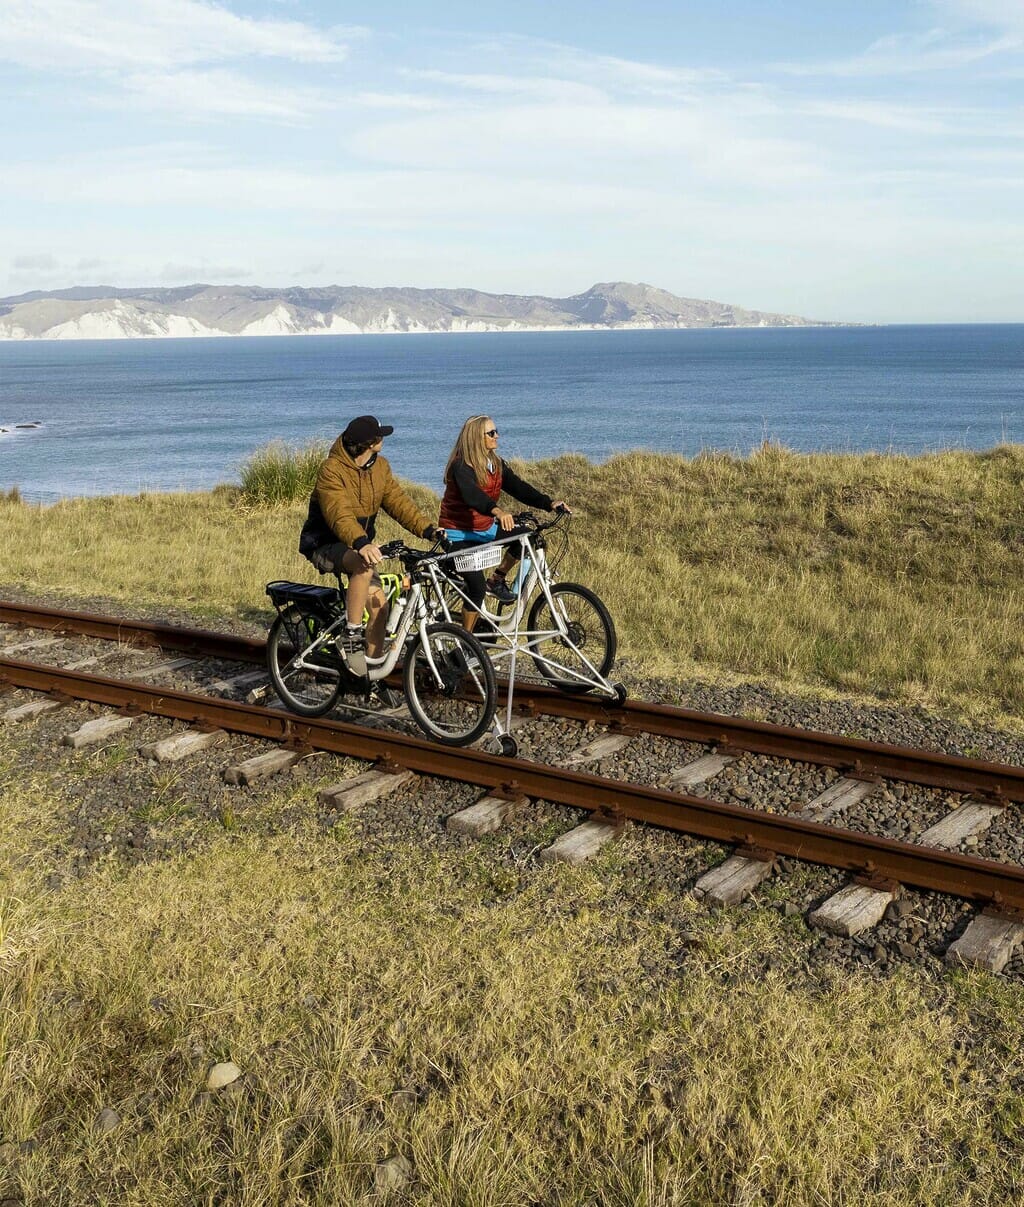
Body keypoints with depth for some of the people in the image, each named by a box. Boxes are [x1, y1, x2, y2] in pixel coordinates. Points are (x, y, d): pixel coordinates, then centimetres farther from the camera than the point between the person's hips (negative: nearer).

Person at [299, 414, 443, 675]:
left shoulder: (380, 467, 0)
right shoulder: (331, 470, -23)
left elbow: (398, 502, -7)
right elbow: (340, 515, -37)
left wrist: (427, 529, -22)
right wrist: (361, 543, -55)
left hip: (359, 545, 7)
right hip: (325, 546, -7)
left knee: (378, 605, -6)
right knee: (364, 567, -38)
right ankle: (352, 636, -29)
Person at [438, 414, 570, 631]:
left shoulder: (495, 464, 4)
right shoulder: (461, 466, -20)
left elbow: (517, 487, -4)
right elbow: (471, 494, -38)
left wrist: (549, 503, -17)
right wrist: (497, 511, -56)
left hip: (485, 529, 8)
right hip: (460, 534, -8)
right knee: (477, 588, -15)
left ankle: (497, 580, 7)